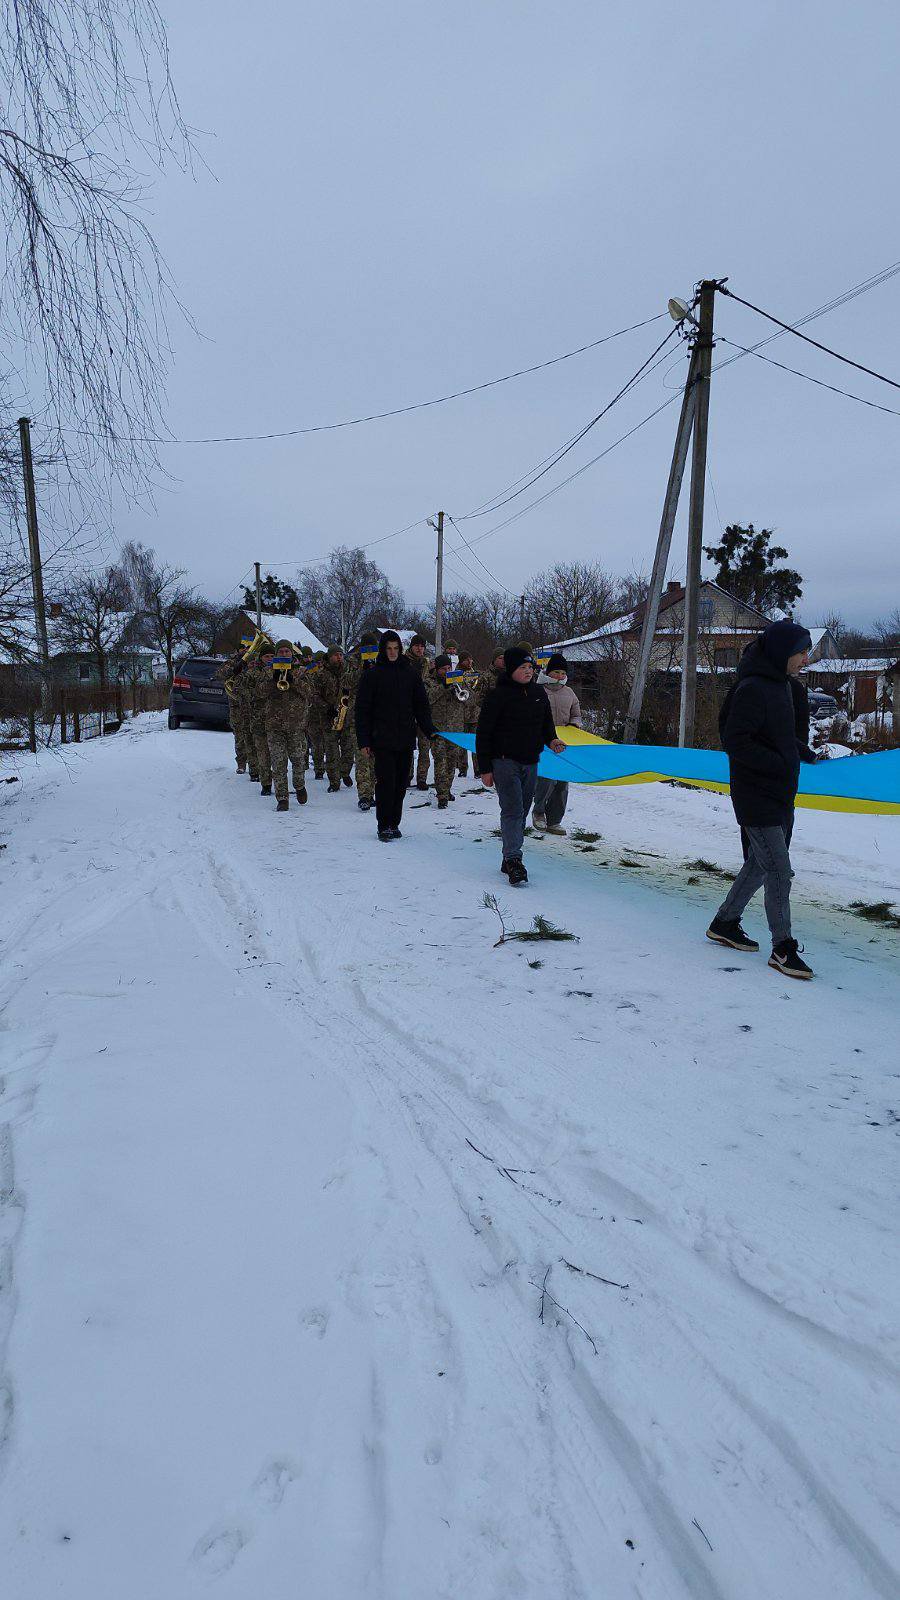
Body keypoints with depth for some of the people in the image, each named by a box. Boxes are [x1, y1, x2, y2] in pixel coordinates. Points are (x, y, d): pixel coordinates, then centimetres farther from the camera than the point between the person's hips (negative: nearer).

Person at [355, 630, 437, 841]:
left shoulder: (410, 675, 10)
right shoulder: (372, 675, 2)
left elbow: (421, 705, 13)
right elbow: (362, 709, 1)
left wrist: (430, 729, -1)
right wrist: (363, 740, -4)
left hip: (406, 739, 3)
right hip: (382, 739, -3)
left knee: (401, 783, 7)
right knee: (386, 782, -7)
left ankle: (394, 824, 17)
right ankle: (384, 826, 3)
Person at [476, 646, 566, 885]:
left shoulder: (539, 693, 9)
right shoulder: (498, 695, -9)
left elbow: (547, 724, 23)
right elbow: (483, 733, -7)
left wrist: (551, 740, 0)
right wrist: (485, 769, -9)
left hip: (530, 763, 7)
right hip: (504, 761, -6)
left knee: (522, 811, 9)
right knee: (513, 810, -16)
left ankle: (509, 860, 18)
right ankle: (513, 859, -19)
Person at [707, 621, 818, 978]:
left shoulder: (782, 686, 13)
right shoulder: (754, 688, -17)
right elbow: (734, 741, -22)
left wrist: (804, 752, 11)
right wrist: (780, 764, -20)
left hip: (780, 795, 10)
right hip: (757, 797, -10)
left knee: (761, 864, 17)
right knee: (779, 871, -6)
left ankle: (724, 924, 31)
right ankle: (783, 948, 6)